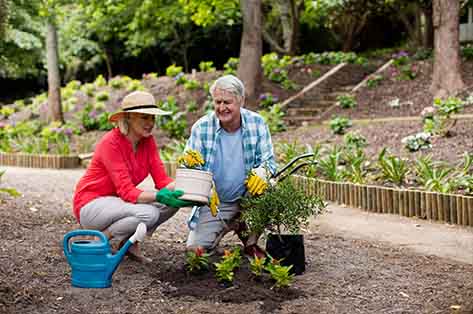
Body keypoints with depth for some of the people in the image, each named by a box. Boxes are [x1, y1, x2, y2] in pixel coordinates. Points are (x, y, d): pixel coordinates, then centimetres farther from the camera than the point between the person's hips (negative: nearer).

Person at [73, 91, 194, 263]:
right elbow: (127, 192, -28)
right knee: (148, 213, -32)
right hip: (91, 204, -8)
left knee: (173, 201, -11)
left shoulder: (147, 140, -2)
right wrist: (159, 196, -42)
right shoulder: (111, 142, -23)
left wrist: (183, 188, -28)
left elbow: (162, 180, -8)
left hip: (116, 202, 8)